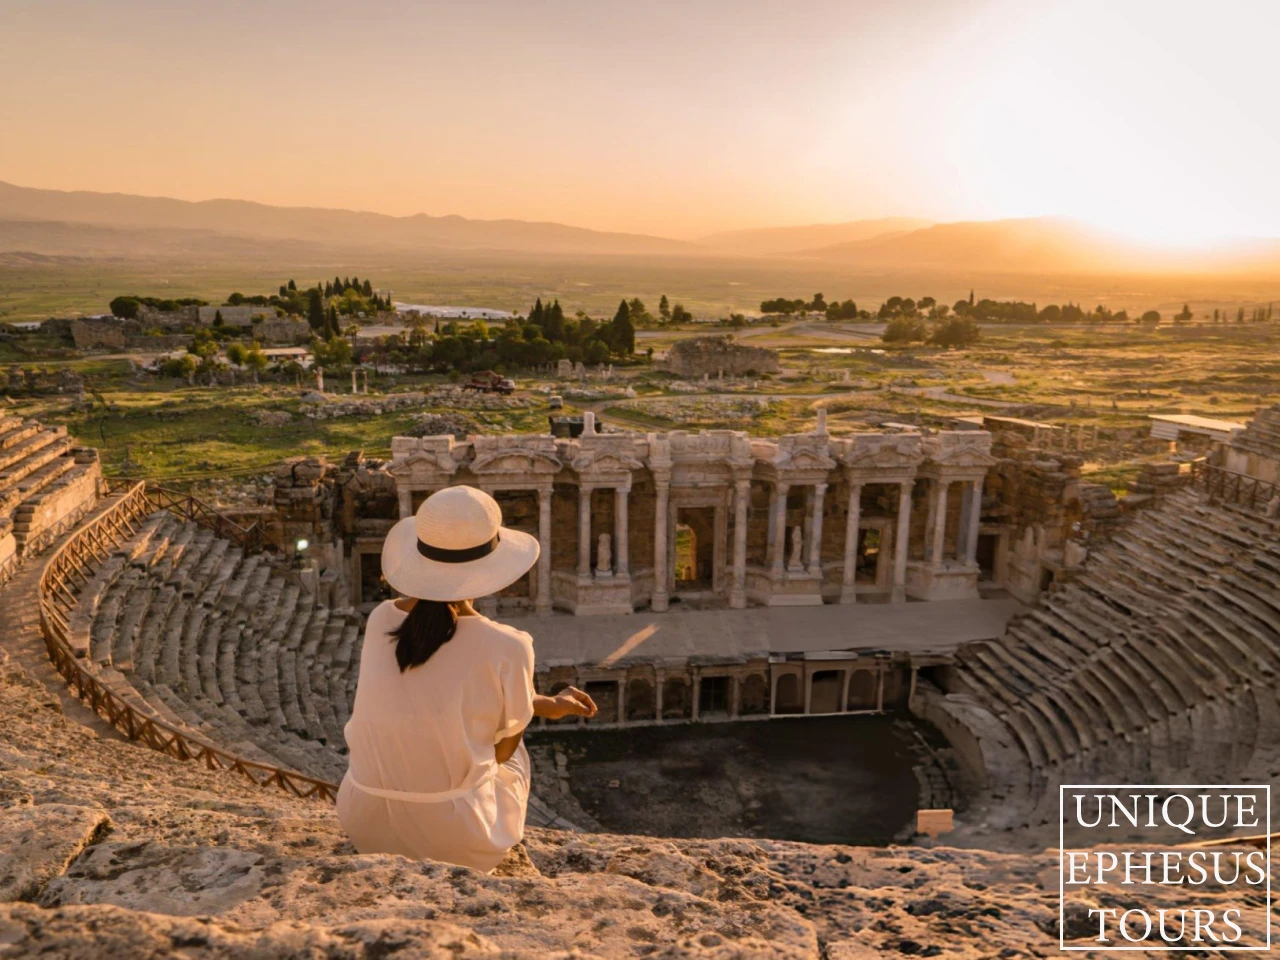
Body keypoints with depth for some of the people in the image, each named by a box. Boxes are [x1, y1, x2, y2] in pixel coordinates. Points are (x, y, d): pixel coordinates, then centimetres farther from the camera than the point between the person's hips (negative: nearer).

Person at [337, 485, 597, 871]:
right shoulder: (508, 648, -21)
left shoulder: (380, 621, -7)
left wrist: (545, 705, 14)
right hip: (454, 837, -3)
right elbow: (502, 748, -5)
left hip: (364, 825, 4)